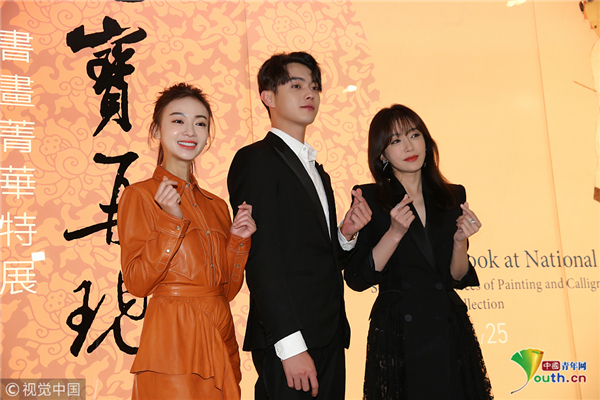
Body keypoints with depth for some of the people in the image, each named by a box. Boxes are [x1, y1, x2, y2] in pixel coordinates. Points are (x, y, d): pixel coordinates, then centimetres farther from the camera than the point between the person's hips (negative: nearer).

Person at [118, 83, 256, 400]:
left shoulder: (216, 205, 13)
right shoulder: (139, 196, -4)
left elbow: (228, 289, 12)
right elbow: (137, 283, -12)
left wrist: (238, 240, -3)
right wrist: (172, 221, -18)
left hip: (221, 337, 6)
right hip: (173, 337, -6)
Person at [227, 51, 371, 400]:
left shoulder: (317, 171, 20)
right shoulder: (255, 160, -6)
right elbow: (262, 260, -15)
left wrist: (346, 234, 0)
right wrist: (290, 344, -19)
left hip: (329, 340, 8)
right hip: (289, 342, -8)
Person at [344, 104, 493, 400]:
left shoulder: (452, 196, 6)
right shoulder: (370, 199, -5)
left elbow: (459, 278, 6)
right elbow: (357, 279, -10)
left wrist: (460, 240, -12)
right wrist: (395, 232, -19)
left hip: (450, 331, 3)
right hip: (398, 336, -3)